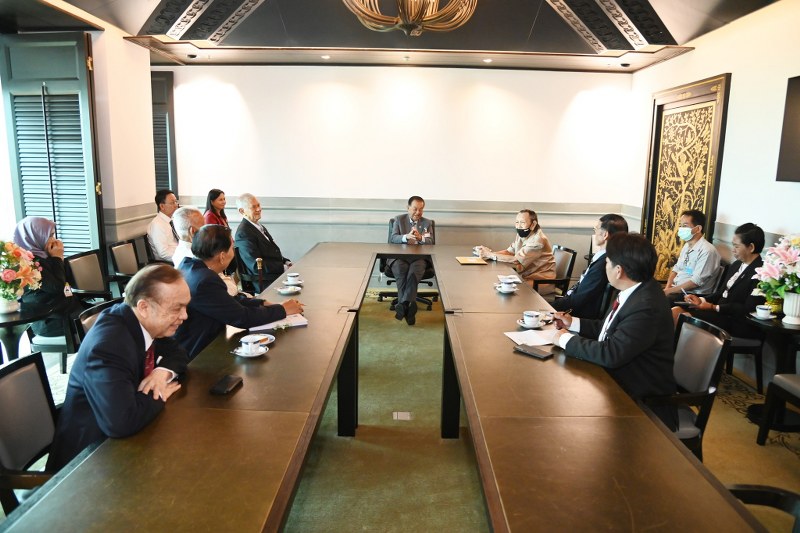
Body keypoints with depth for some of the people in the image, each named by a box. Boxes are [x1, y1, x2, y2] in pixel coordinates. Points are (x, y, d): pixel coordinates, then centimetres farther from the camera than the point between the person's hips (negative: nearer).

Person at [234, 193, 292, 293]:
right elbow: (257, 266, -18)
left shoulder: (260, 227, 17)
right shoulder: (243, 233, -13)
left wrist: (286, 262, 3)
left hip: (278, 273, 9)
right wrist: (284, 267, -16)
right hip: (264, 283, -9)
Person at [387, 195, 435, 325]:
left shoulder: (427, 223, 17)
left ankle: (403, 304, -44)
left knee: (415, 269, -36)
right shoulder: (399, 219, 14)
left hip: (419, 257, 0)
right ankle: (408, 306, -40)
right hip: (400, 256, 0)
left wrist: (420, 238, -20)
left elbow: (431, 242, 3)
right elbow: (393, 238, -1)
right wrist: (406, 237, -23)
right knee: (400, 269, -36)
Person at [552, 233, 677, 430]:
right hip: (622, 380, 8)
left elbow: (610, 354, -30)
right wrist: (573, 323, 8)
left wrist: (566, 340, -18)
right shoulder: (636, 291, 1)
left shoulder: (646, 307, -28)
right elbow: (611, 328, 14)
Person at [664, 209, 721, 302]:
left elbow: (696, 282, -20)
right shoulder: (687, 246, 12)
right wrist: (667, 287, -1)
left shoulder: (707, 251, -16)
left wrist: (670, 291, -17)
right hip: (675, 289, 8)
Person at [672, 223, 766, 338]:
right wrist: (701, 300, -1)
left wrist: (714, 307, -16)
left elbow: (748, 309, -18)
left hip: (736, 323, -9)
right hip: (719, 312, 9)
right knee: (675, 311, -7)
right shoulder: (736, 265, 14)